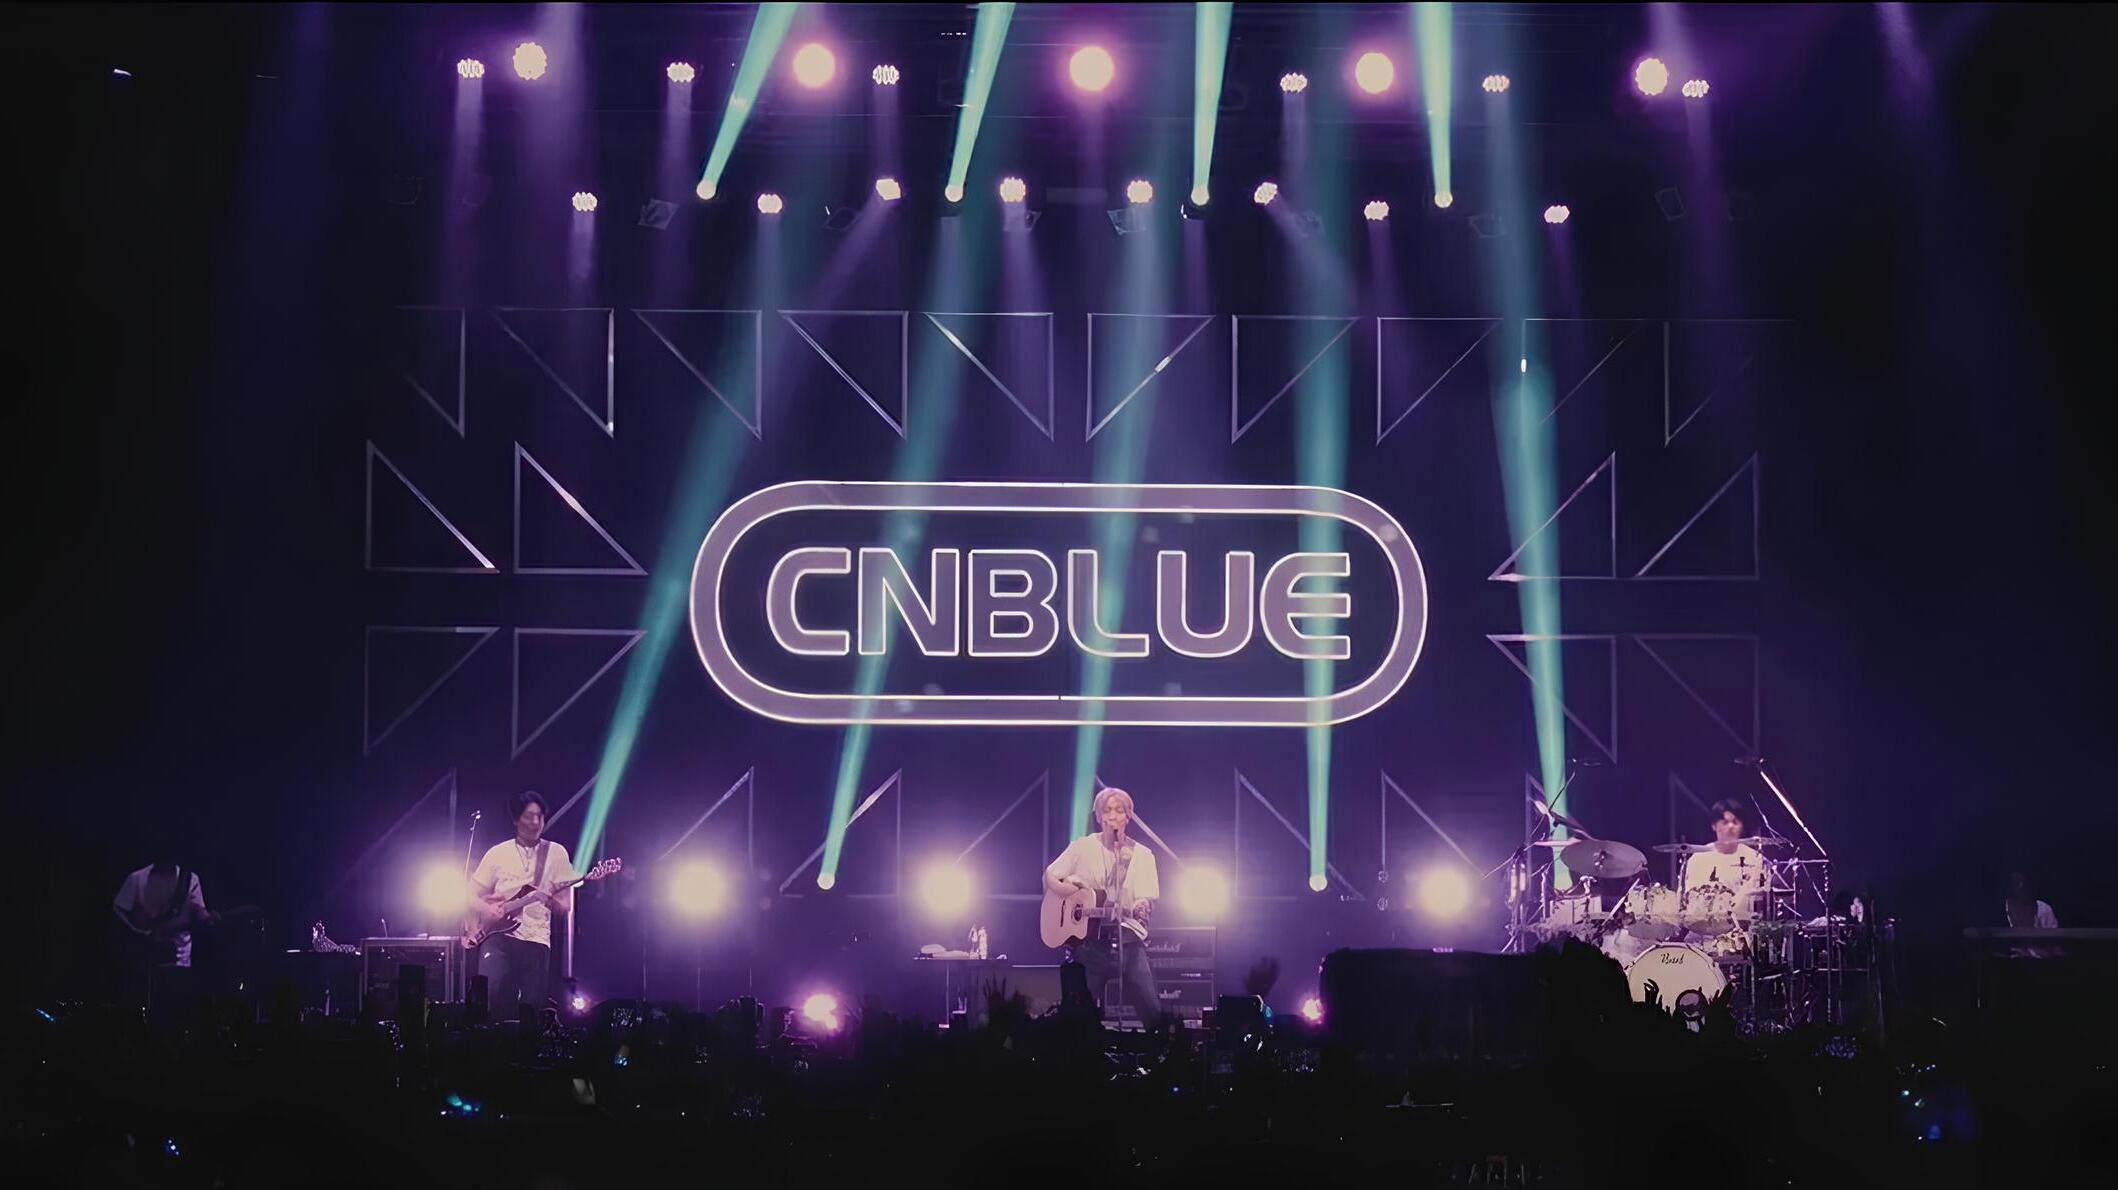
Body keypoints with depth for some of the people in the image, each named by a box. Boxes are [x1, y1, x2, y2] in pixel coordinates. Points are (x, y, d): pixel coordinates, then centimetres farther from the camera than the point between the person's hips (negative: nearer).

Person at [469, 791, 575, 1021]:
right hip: (498, 936, -1)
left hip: (536, 941, 1)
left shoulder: (556, 853, 8)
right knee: (491, 995, -21)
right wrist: (485, 908, -8)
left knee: (531, 1009, -5)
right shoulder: (498, 853, 9)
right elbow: (472, 895, 14)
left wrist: (550, 901, -15)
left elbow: (566, 907, 7)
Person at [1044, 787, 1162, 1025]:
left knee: (1151, 1009, -12)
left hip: (1128, 936, 0)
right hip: (1090, 937, 0)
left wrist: (1142, 907, -22)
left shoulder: (1142, 855, 7)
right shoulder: (1083, 847, 7)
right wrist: (1063, 888, -10)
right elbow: (1049, 877, 10)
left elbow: (1148, 900, -1)